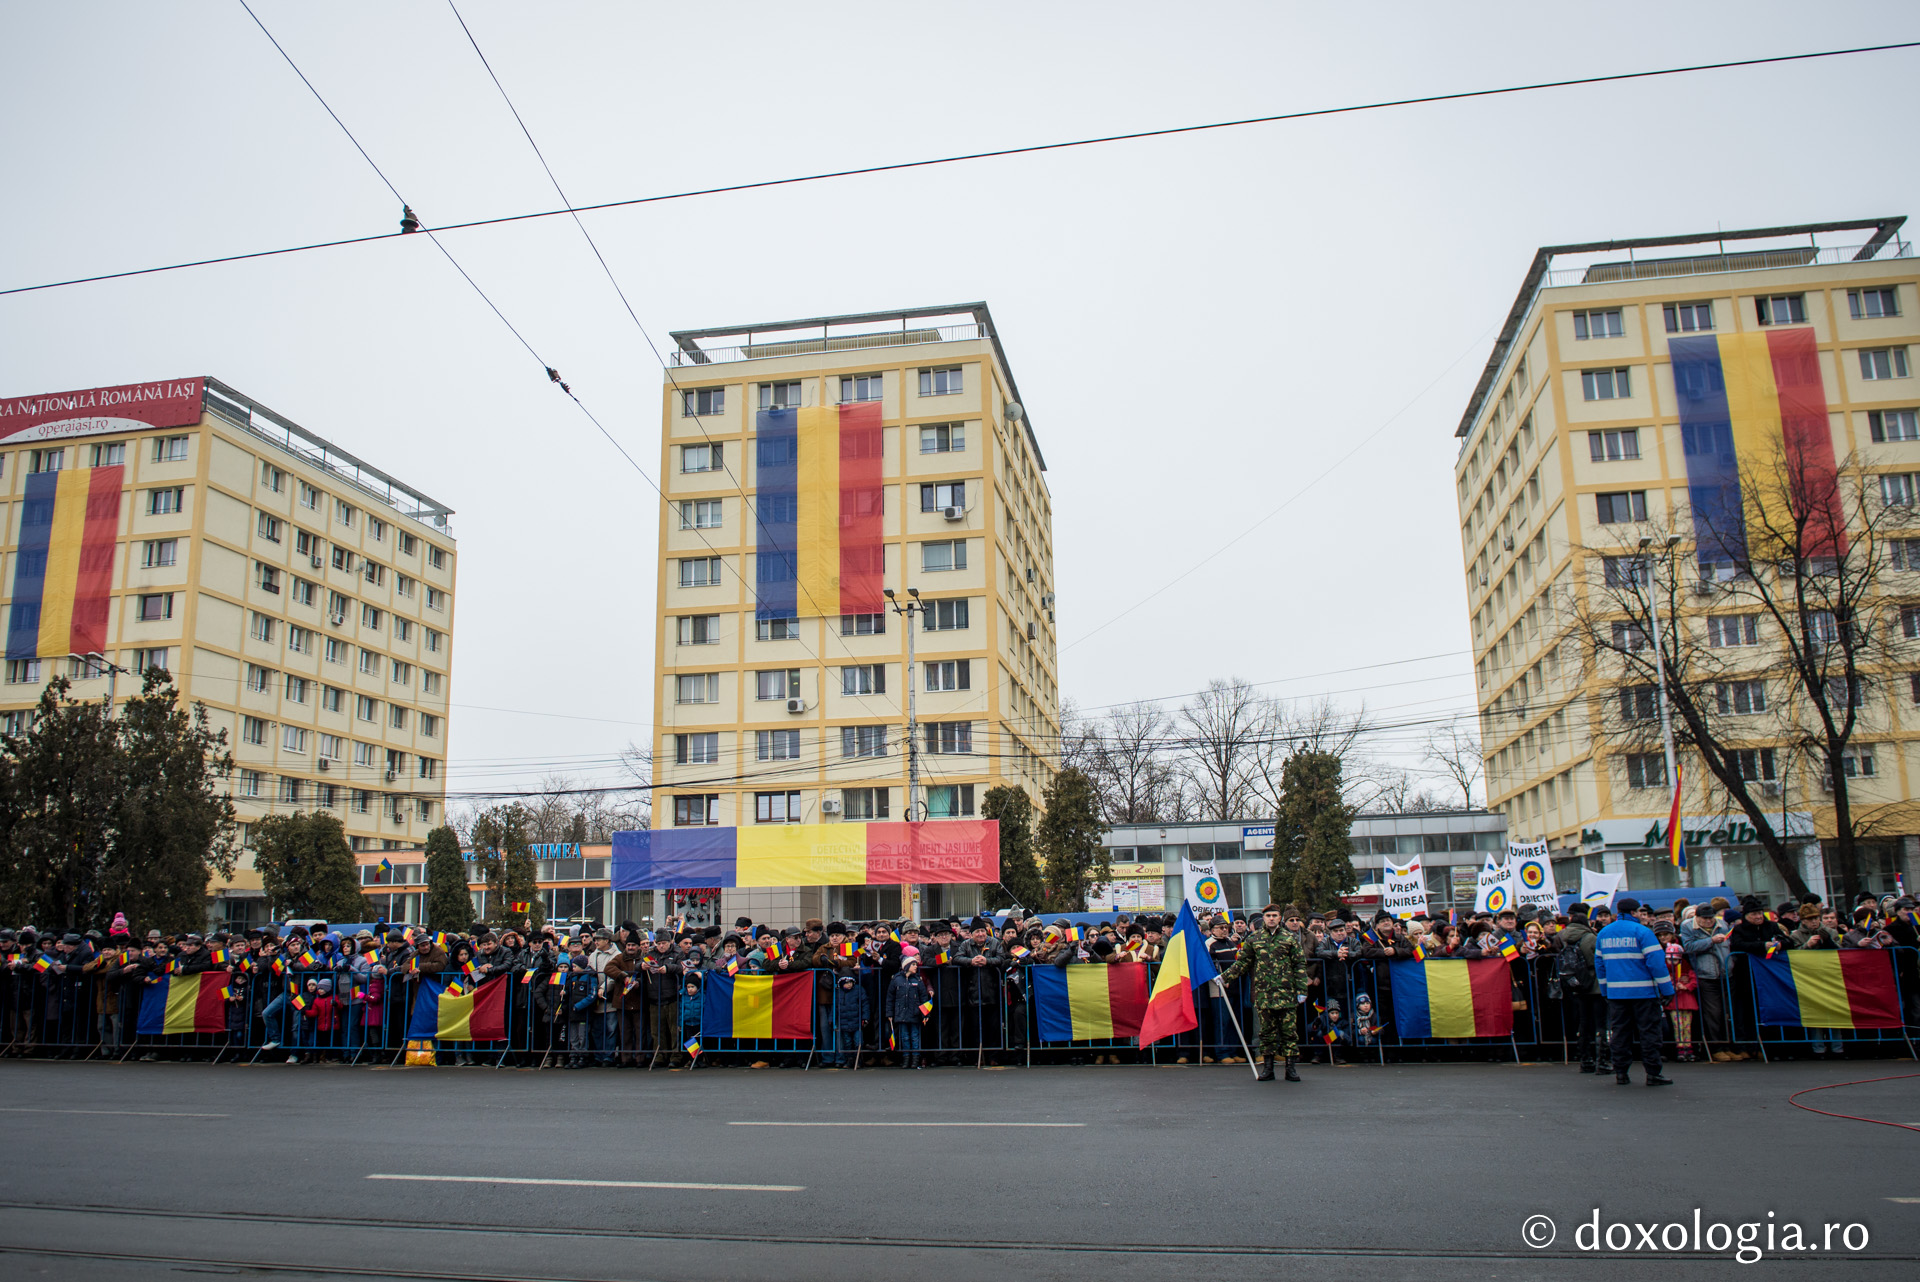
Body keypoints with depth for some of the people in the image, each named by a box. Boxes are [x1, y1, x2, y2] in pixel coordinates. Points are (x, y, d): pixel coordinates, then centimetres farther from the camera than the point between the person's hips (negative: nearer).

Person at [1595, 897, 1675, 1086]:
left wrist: (1605, 989, 20)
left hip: (1615, 992, 5)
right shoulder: (1641, 931, -8)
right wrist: (1666, 989, -8)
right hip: (1643, 991, -5)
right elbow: (1656, 961, -12)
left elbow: (1599, 963, 15)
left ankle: (1620, 1072, 10)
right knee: (1648, 1031, 1)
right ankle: (1653, 1073, 2)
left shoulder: (1603, 934, 11)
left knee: (1618, 1031, 9)